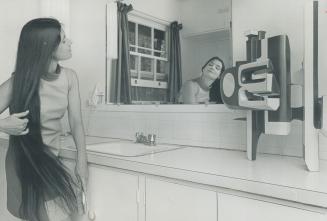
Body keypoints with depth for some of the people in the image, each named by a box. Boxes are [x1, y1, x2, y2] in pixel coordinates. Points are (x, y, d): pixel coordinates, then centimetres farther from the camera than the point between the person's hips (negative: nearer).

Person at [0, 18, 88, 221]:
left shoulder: (69, 77, -5)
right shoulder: (19, 84, -17)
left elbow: (76, 121, -3)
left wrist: (82, 159, -10)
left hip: (53, 159, 4)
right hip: (28, 163, -4)